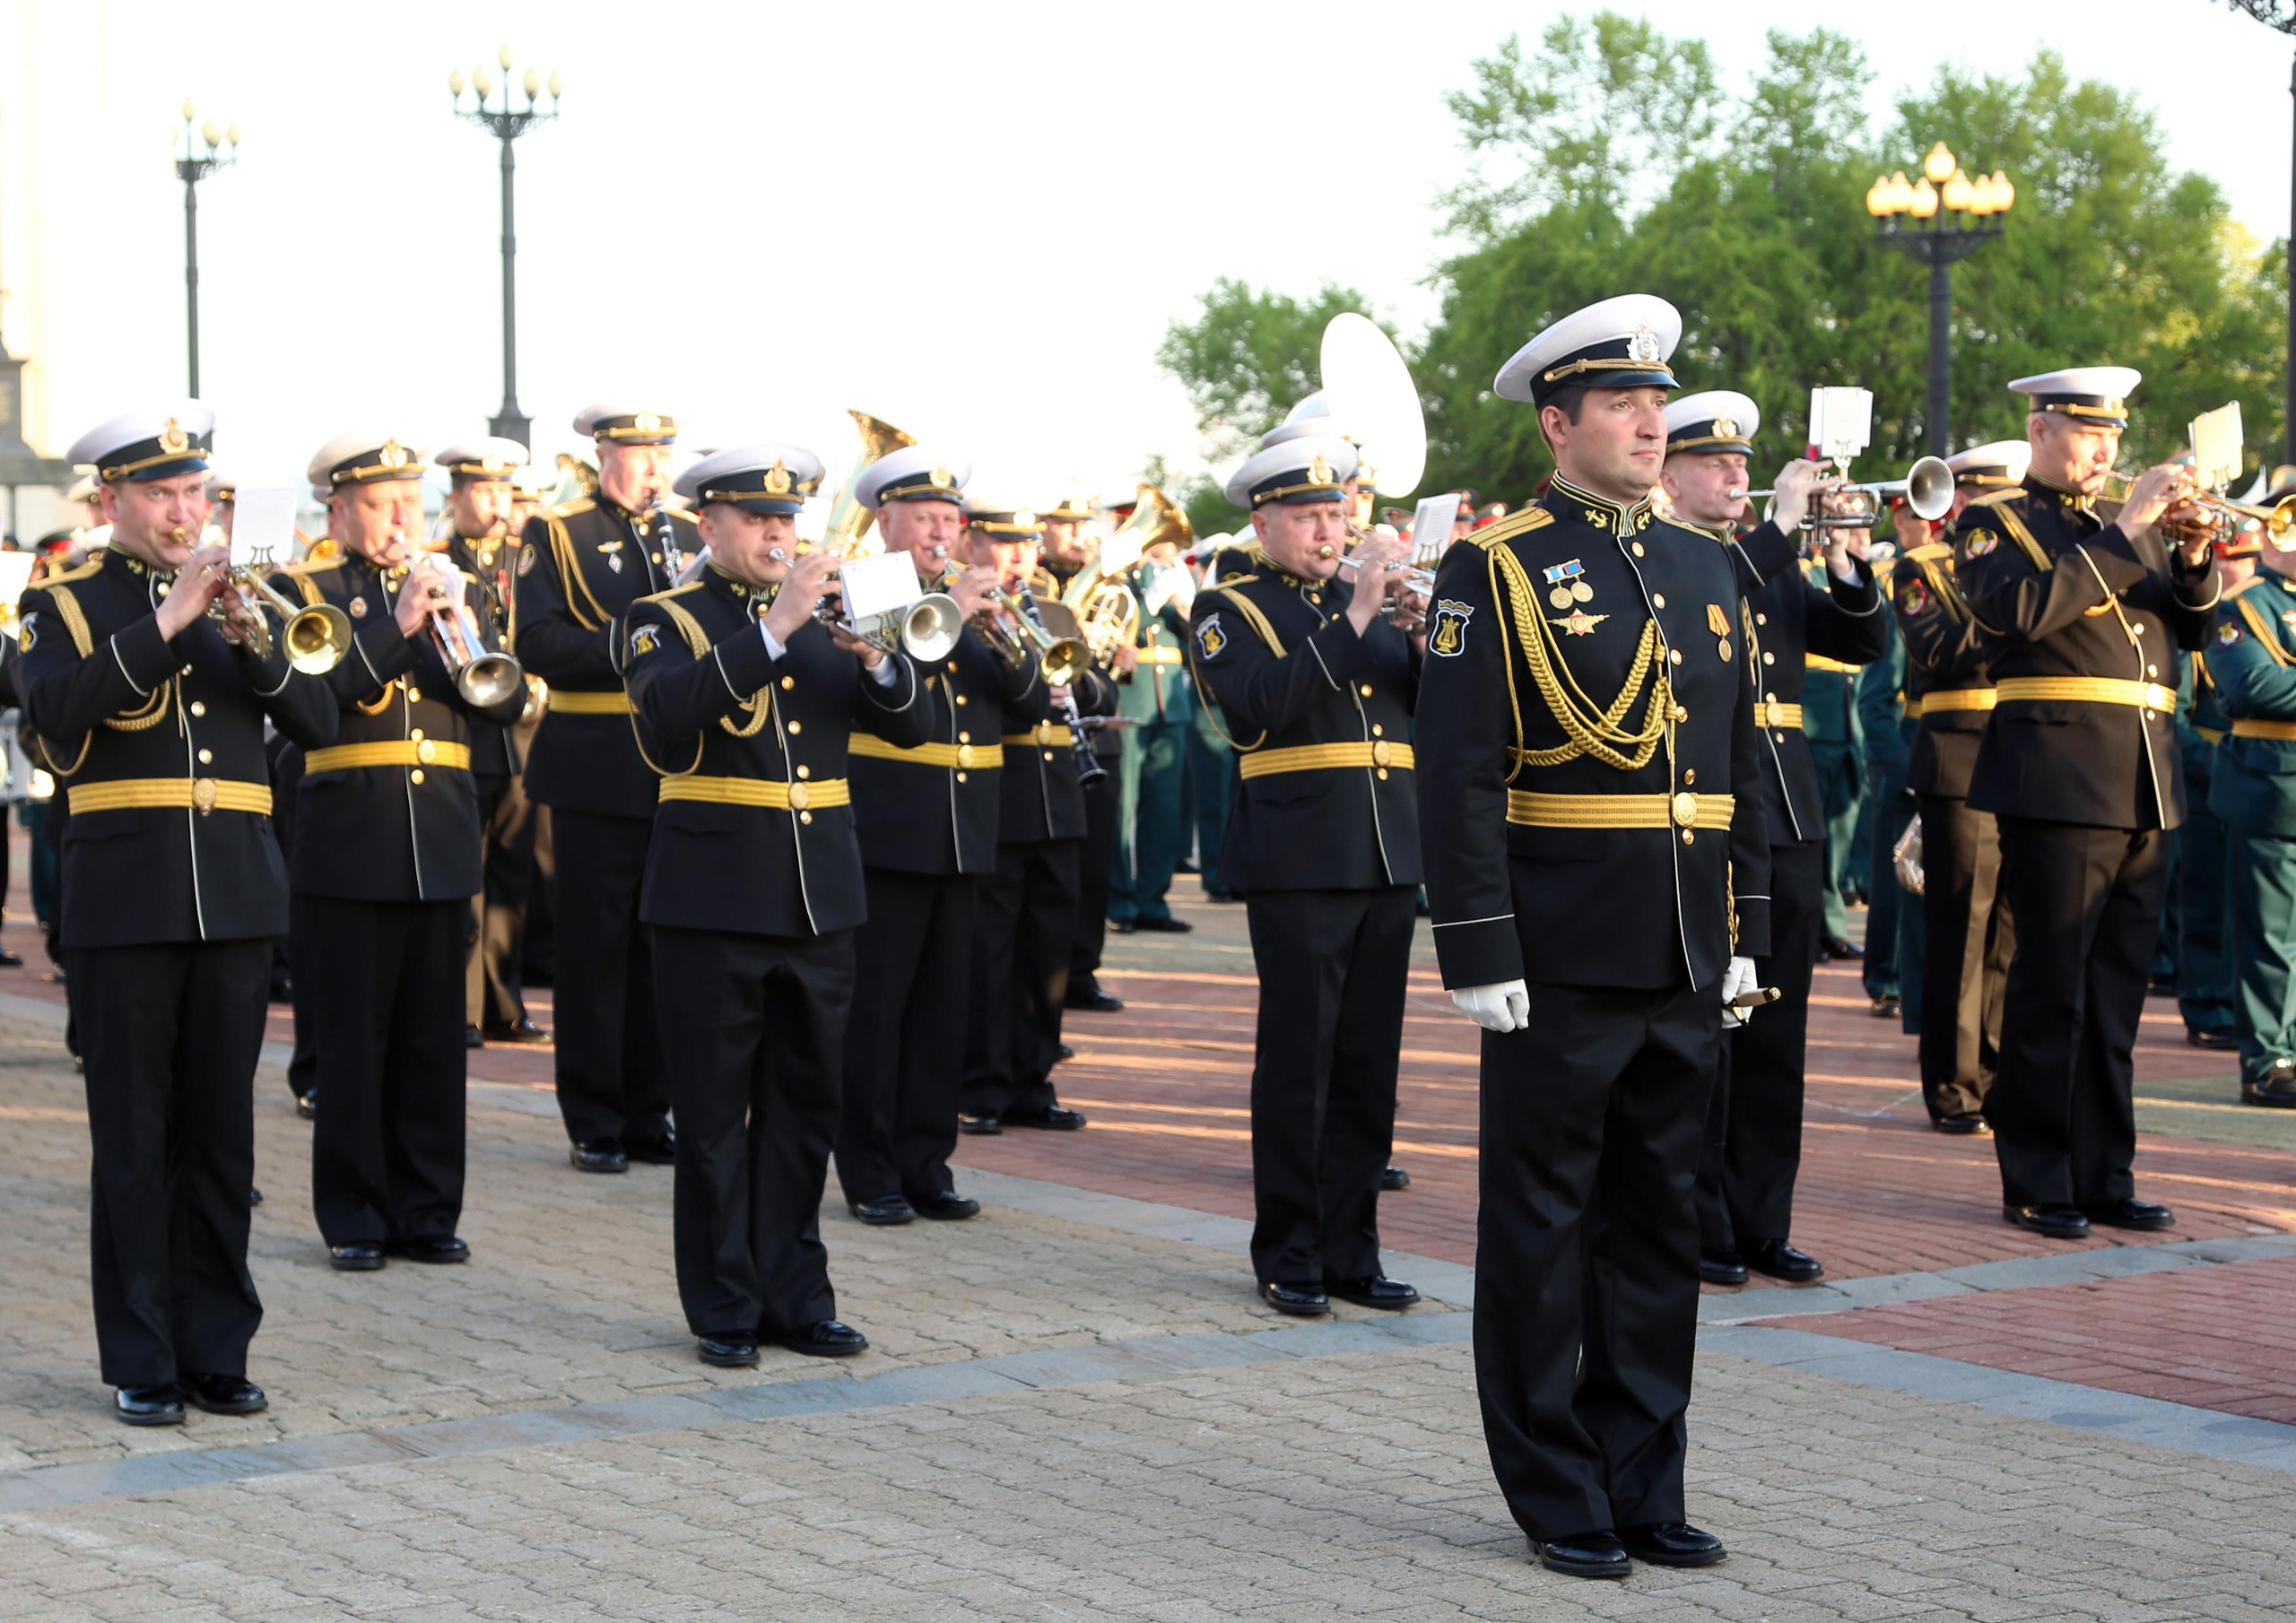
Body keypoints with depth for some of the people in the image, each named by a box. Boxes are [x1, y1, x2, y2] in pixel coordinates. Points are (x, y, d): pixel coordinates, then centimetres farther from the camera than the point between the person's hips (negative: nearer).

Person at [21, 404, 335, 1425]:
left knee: (222, 1137, 6)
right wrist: (167, 621, -20)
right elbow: (52, 709, -17)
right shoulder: (65, 604, 3)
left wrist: (252, 637, -13)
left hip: (236, 899, 3)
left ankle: (216, 1349, 14)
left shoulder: (238, 597, 13)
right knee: (134, 1142, 1)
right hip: (123, 906, -3)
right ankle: (141, 1362, 8)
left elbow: (316, 722, 3)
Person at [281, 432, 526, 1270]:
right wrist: (398, 624, -20)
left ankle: (427, 1209, 14)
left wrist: (465, 630, -14)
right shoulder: (305, 592, 3)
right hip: (348, 845, -3)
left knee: (435, 1037, 6)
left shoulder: (456, 591, 13)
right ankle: (354, 1217, 9)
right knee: (352, 1041, 1)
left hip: (440, 845, 3)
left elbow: (507, 703, 3)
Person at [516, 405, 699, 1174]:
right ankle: (593, 1123, 7)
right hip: (597, 770, -4)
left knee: (663, 944, 8)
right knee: (593, 945, 0)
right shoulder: (555, 534, 0)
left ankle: (649, 1114, 16)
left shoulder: (690, 536, 15)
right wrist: (628, 645, -21)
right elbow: (538, 644, -11)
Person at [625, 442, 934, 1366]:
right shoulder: (667, 620, 0)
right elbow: (667, 708, -22)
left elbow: (912, 726, 5)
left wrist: (872, 657, -15)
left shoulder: (824, 616, 13)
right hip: (714, 899, -4)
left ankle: (794, 1296, 17)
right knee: (714, 1114, 1)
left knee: (803, 1110, 9)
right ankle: (724, 1310, 8)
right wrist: (775, 628, -26)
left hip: (819, 899, 4)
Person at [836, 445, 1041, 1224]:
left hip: (962, 837, 5)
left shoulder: (980, 607, 15)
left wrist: (1010, 644, -11)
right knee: (874, 1006, -2)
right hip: (883, 831, -5)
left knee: (943, 1007, 8)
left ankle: (926, 1164, 16)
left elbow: (1034, 708, 8)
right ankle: (870, 1173, 5)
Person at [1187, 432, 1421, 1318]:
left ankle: (1351, 1250, 14)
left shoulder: (1369, 600, 17)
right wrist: (1352, 616, -21)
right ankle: (1288, 1258, 5)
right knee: (1297, 1058, -2)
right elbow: (1261, 702, -18)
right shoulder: (1228, 609, 1)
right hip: (1298, 862, -5)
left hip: (1387, 858, 5)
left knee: (1370, 1062, 7)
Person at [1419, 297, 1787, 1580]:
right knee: (1542, 1232, 4)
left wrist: (1746, 934, 11)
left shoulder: (1710, 570, 12)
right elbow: (1460, 775, -11)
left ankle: (1645, 1488, 21)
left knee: (1660, 1231, 12)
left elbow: (1741, 764, 16)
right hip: (1562, 967, -6)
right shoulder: (1497, 571, -6)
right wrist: (1481, 955, -15)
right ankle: (1560, 1500, 14)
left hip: (1689, 968, 6)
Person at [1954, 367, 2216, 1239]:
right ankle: (2037, 1183, 4)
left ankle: (2104, 1175, 15)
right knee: (2050, 989, -3)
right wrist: (2123, 534, -16)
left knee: (2115, 994, 9)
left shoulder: (2128, 528, 21)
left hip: (2145, 791, 6)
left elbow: (2191, 625, 15)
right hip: (2061, 782, -6)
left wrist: (2192, 556, -4)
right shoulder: (1993, 523, 2)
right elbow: (2021, 610, -17)